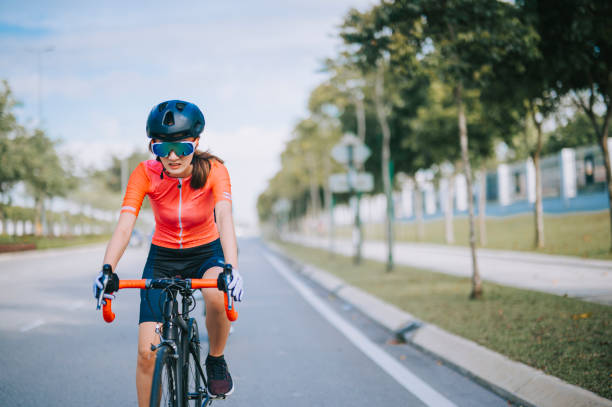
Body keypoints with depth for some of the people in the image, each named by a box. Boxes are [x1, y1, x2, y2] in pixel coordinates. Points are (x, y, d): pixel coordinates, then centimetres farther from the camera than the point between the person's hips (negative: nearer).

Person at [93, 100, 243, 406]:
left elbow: (224, 216, -35)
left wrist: (232, 269, -52)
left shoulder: (212, 169, -21)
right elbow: (124, 225, -28)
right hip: (162, 257, 1)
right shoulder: (145, 173, -19)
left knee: (217, 296, -36)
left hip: (206, 253, -1)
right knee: (147, 352, -10)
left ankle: (216, 361, -7)